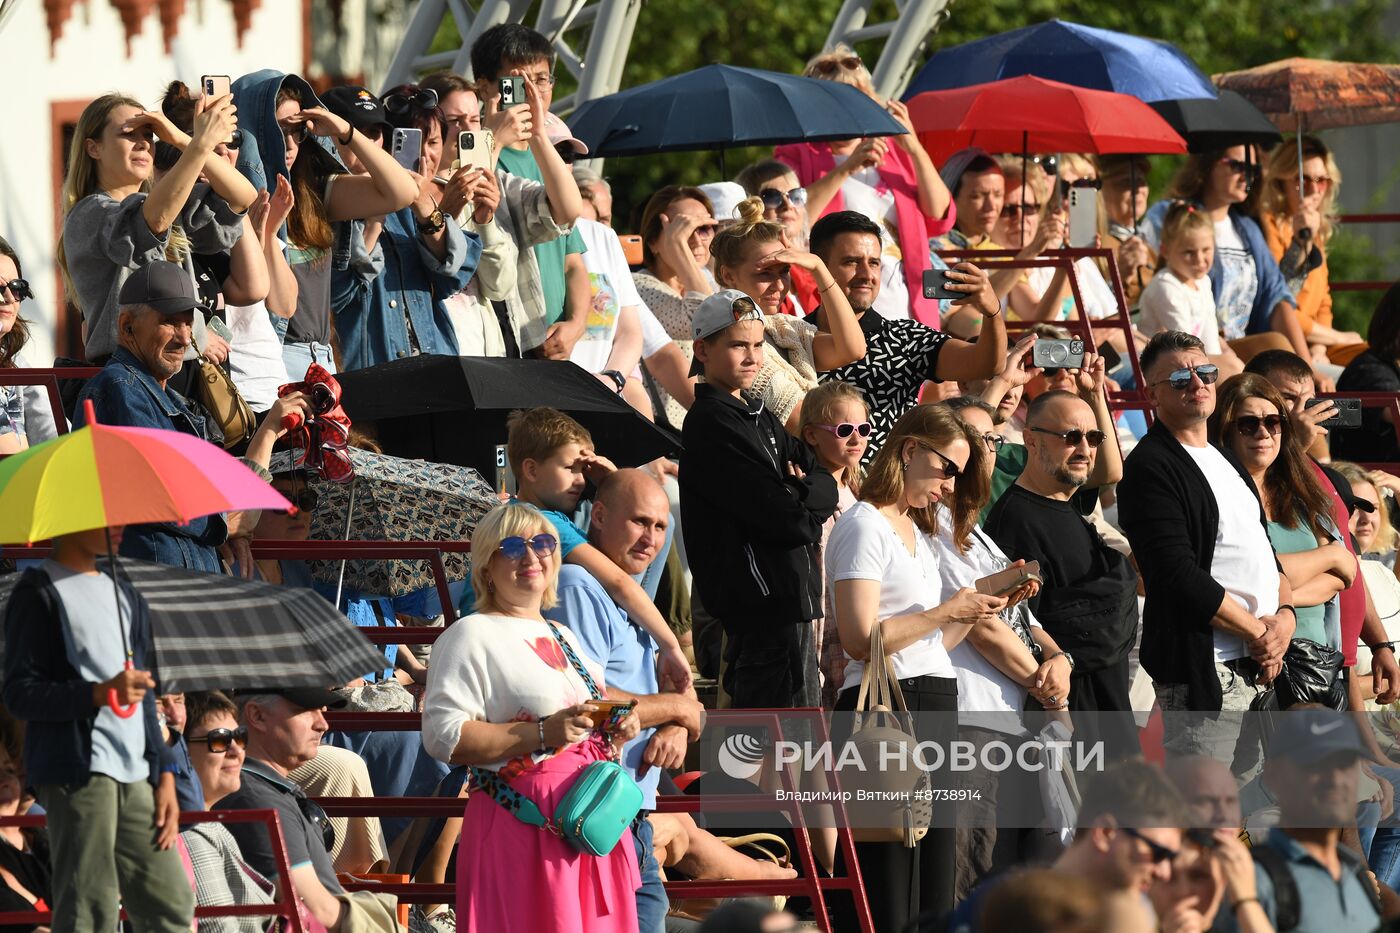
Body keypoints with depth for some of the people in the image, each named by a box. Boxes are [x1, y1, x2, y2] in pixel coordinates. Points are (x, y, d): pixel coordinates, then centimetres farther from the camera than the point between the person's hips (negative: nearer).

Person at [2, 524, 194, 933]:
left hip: (134, 777, 7)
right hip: (76, 775, -7)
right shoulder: (39, 593, -1)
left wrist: (165, 776, 16)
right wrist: (100, 693, -22)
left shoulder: (125, 597, 22)